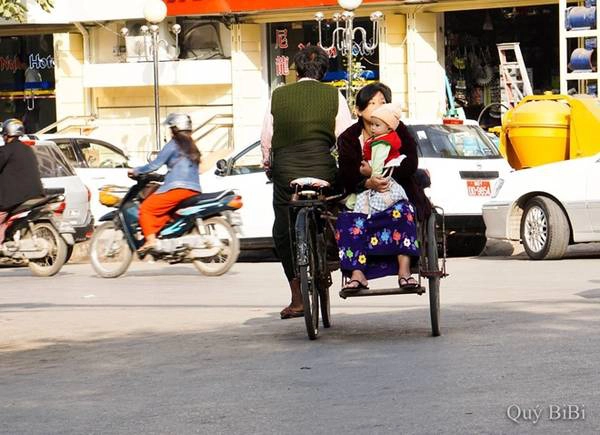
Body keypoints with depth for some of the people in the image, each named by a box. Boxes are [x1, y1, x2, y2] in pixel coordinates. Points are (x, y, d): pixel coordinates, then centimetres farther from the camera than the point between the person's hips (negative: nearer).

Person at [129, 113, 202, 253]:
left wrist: (135, 171, 8)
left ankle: (150, 240, -20)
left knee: (146, 208, -5)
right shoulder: (192, 147, 22)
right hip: (194, 190, 8)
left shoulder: (173, 144, -2)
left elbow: (155, 165, -4)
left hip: (178, 189, -8)